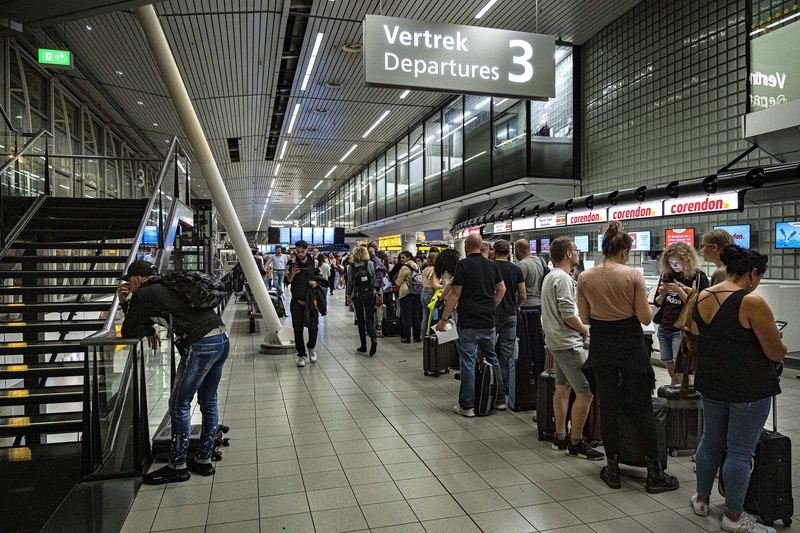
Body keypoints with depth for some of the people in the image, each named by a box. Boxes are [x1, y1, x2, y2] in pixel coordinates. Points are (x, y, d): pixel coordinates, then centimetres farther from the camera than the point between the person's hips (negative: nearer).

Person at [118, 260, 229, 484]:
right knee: (208, 402, 16)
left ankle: (177, 466, 13)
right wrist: (126, 302, 29)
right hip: (222, 339, 9)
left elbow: (129, 332, 9)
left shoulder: (143, 295, 0)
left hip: (201, 345, -9)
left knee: (179, 405, 4)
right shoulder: (165, 287, 25)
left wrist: (149, 330, 23)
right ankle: (203, 460, 28)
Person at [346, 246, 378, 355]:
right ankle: (373, 338, -20)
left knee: (360, 320, 10)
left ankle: (363, 345, 12)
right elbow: (374, 277, -3)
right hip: (369, 294, 0)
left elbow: (349, 282, -2)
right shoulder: (370, 264, -4)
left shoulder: (351, 267, -4)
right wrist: (375, 291, 11)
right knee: (370, 318, 5)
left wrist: (348, 295, 9)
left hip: (357, 295, 0)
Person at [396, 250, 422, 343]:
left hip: (406, 293, -6)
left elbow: (398, 282, -6)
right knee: (416, 314, 12)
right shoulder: (417, 267, 7)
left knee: (406, 315, 1)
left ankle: (407, 337, 4)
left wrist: (397, 281, 15)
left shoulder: (404, 267, -13)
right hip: (417, 293, 6)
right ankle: (417, 336, 16)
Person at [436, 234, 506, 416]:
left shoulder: (463, 264, -10)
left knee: (468, 362, 0)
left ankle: (467, 405, 6)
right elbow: (502, 289, 12)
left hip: (468, 323, -6)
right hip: (488, 321, 6)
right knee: (492, 359, 17)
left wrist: (444, 319, -8)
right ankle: (499, 399, 26)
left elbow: (455, 294, -13)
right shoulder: (491, 265, 7)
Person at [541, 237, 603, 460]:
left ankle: (560, 437, 23)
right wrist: (585, 329, -6)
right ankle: (575, 443, 0)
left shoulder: (550, 276, 16)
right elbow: (568, 314, -22)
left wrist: (579, 328, 14)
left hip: (556, 341, 11)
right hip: (568, 342, -11)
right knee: (585, 391, -8)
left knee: (562, 388, 15)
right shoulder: (563, 278, -17)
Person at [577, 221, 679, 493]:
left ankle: (613, 470, 21)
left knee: (608, 407, 12)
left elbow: (585, 318, 2)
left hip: (601, 346, 3)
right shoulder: (634, 275, -11)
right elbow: (645, 318, -9)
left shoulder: (585, 277, -3)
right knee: (643, 408, 8)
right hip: (631, 345, -2)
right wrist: (647, 305, 11)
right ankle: (654, 474, 17)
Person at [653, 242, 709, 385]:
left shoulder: (698, 277, -10)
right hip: (663, 328, 5)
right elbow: (657, 303, 9)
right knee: (670, 369, 13)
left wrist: (678, 290, -22)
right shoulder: (666, 274, 4)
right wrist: (663, 294, -12)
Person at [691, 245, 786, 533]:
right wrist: (780, 346, 7)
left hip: (712, 382, 7)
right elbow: (775, 352, -14)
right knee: (740, 451, 6)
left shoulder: (702, 298, 1)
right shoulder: (752, 302, -19)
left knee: (711, 440, 20)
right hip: (749, 387, -6)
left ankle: (702, 499, 33)